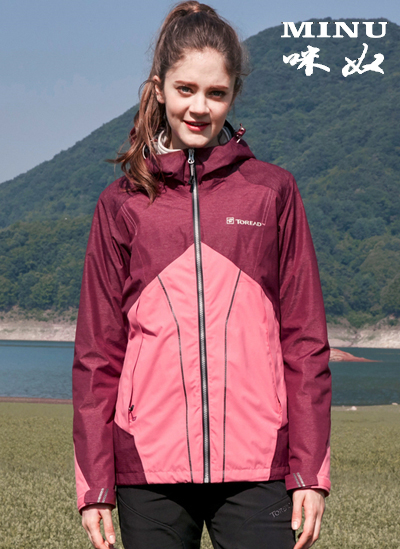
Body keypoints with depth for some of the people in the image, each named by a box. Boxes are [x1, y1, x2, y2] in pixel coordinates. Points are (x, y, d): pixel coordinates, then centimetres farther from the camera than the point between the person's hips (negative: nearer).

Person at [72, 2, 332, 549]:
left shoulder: (272, 191, 7)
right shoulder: (122, 203, 9)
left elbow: (305, 340, 6)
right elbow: (97, 354, 8)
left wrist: (310, 473, 0)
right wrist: (94, 483, 3)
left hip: (257, 468, 0)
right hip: (148, 466, 1)